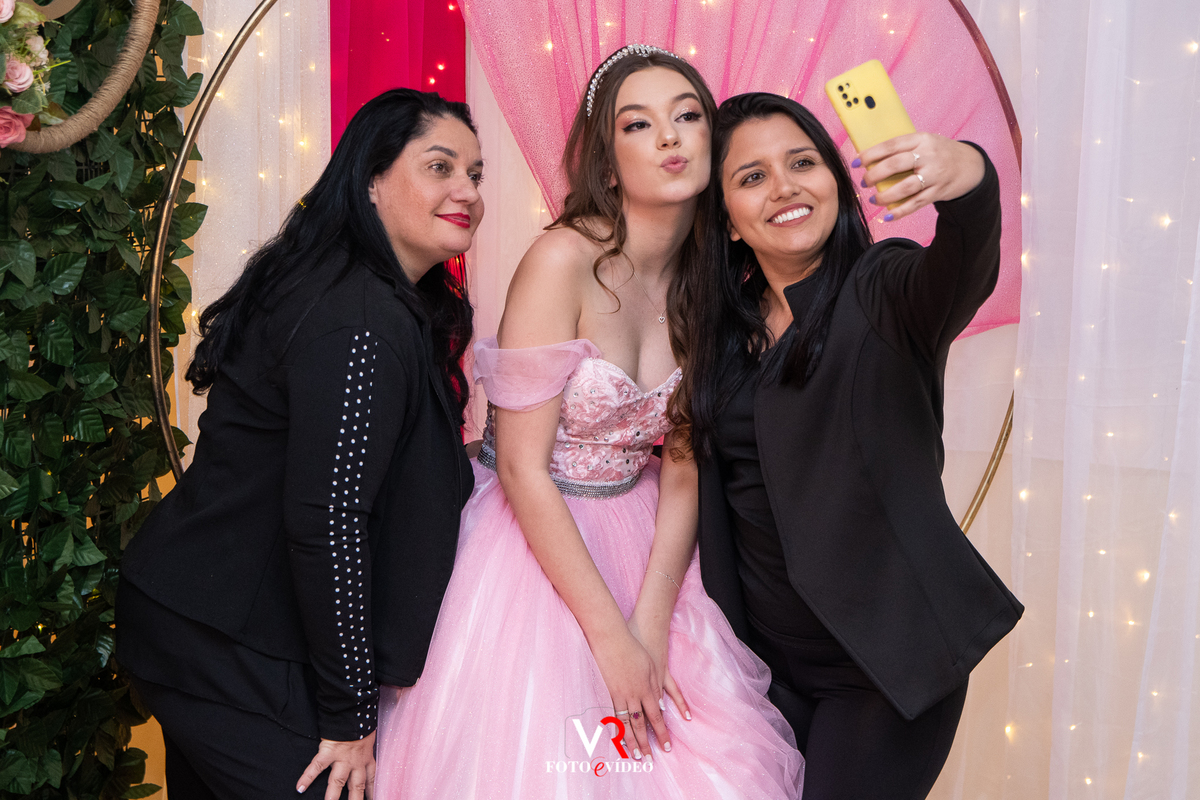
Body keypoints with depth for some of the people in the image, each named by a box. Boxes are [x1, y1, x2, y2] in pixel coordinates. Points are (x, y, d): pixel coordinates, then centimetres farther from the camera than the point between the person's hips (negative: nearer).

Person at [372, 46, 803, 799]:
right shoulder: (563, 260, -18)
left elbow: (682, 476, -1)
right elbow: (522, 467, -18)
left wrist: (649, 631, -11)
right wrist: (611, 638, -16)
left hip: (642, 551, 5)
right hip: (530, 547, -5)